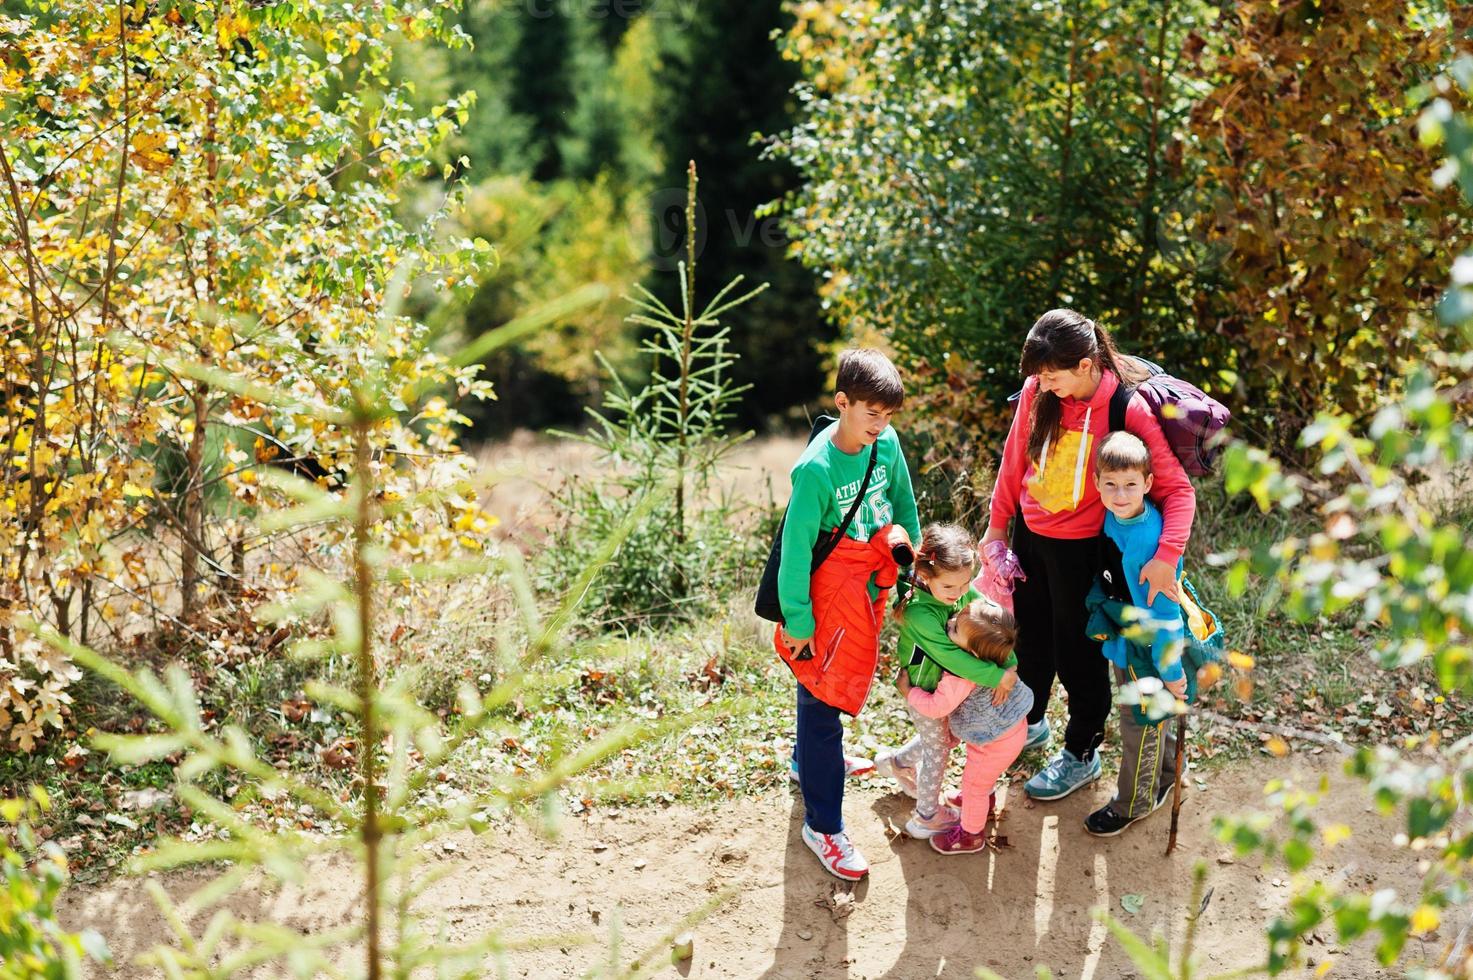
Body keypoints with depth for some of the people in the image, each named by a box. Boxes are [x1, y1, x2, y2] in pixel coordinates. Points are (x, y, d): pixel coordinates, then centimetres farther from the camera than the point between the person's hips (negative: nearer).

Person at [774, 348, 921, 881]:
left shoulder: (887, 444, -8)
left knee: (829, 685, 25)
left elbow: (903, 504, 9)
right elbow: (796, 548, -19)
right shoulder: (816, 470, -26)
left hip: (871, 585, 6)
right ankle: (822, 826, 12)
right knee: (822, 697, 2)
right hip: (829, 592, -6)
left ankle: (811, 759, 52)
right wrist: (797, 621, -13)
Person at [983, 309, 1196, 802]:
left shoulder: (1129, 411, -24)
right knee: (1031, 636, 24)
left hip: (1080, 547, -5)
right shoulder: (1037, 391, -12)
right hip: (1029, 533, 5)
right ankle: (1030, 723, 50)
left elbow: (1177, 488, -21)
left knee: (1077, 651, 11)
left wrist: (1166, 556, -34)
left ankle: (1081, 754, 34)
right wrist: (998, 523, 11)